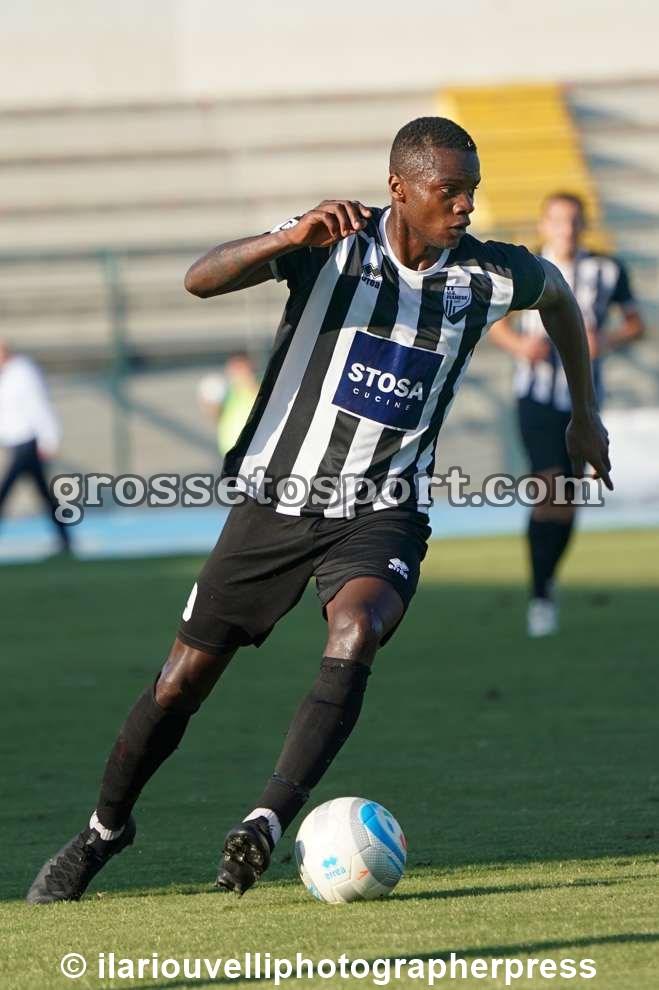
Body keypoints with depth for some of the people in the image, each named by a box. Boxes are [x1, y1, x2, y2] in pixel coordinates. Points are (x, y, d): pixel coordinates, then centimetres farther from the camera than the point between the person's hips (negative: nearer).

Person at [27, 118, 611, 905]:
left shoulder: (487, 278, -5)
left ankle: (268, 820, -34)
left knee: (355, 637, -32)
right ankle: (105, 828, 29)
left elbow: (556, 290, 20)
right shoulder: (334, 247, -14)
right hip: (277, 498, -1)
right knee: (184, 680, 5)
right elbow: (201, 280, -26)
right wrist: (292, 238, -42)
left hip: (380, 513, 1)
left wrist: (583, 410, 27)